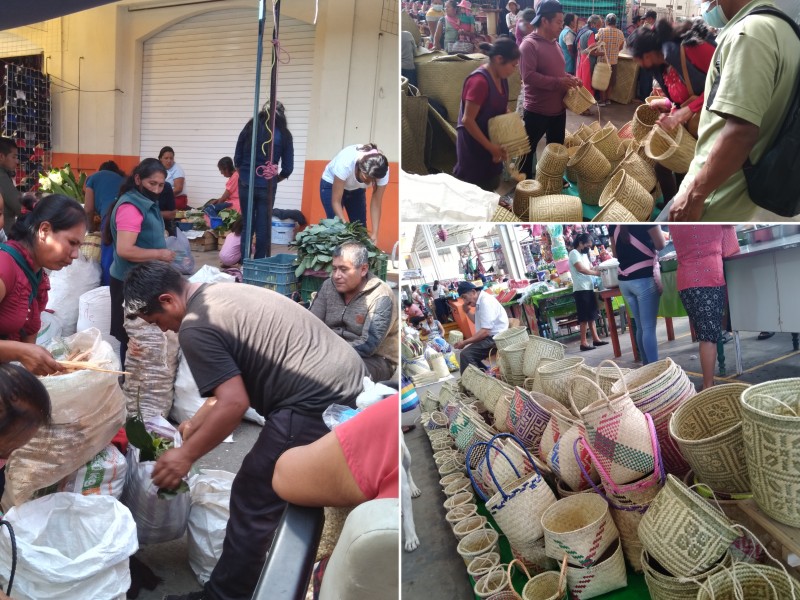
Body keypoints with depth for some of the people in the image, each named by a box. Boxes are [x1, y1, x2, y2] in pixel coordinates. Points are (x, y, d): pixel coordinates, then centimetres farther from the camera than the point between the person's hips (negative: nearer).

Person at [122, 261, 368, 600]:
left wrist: (186, 455, -4)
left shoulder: (194, 327, -12)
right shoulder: (219, 295, 18)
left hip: (317, 405, -10)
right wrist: (192, 426, 27)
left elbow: (234, 403, -16)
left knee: (253, 500, 5)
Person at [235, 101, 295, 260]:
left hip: (246, 184, 1)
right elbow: (288, 168, 0)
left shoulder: (250, 127, 2)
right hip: (267, 187, -1)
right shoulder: (284, 135, -1)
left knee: (247, 224, 11)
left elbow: (237, 159, 4)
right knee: (263, 226, 8)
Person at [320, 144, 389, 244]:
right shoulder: (345, 163, -41)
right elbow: (336, 202, -31)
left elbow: (376, 203, -20)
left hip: (356, 189, 3)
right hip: (331, 185, -3)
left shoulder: (382, 171, -31)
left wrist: (374, 234, -28)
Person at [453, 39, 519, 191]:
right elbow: (467, 120, -27)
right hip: (473, 143, -9)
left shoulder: (501, 78, 2)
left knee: (490, 185, 19)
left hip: (492, 139, 9)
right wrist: (490, 146, -23)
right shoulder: (479, 81, -26)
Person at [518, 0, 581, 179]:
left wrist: (569, 78, 3)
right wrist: (558, 83, -24)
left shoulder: (555, 43, 12)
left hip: (558, 109, 9)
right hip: (537, 111, -8)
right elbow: (528, 76, -25)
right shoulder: (529, 44, -15)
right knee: (528, 150, 5)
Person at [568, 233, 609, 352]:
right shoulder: (574, 253, -9)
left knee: (592, 315, 13)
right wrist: (597, 273, -14)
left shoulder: (584, 254, 20)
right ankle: (583, 343, -5)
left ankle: (595, 339, 19)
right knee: (584, 317, -8)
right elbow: (581, 269, -18)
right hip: (581, 289, -9)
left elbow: (590, 268, 16)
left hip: (589, 288, 9)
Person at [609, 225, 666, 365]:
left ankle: (646, 365, 23)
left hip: (624, 281, 6)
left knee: (641, 327, 15)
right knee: (649, 328, -4)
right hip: (644, 278, -6)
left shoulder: (613, 224, 8)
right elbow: (661, 245, -5)